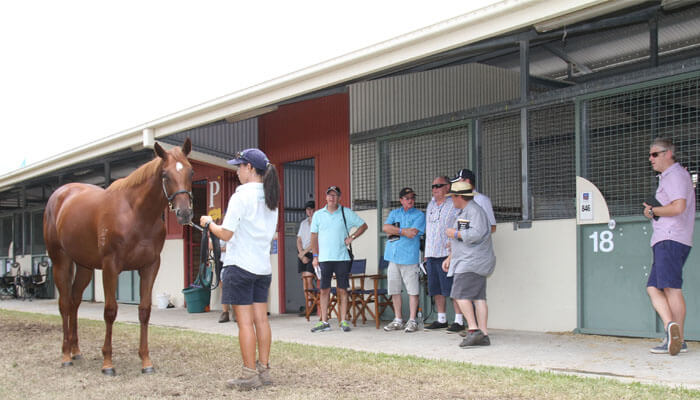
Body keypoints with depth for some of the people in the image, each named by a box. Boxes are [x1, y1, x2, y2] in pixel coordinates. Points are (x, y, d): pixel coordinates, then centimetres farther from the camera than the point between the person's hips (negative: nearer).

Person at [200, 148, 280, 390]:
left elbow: (226, 234, -16)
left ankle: (250, 375, 0)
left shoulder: (241, 196, -14)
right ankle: (263, 370, 15)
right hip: (263, 266, 8)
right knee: (261, 318, 10)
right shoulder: (270, 198, 10)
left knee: (245, 321, -3)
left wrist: (209, 223, 2)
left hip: (240, 266, -8)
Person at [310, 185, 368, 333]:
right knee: (324, 290, 1)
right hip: (324, 258, 1)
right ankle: (324, 322, 7)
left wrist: (352, 237, -2)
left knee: (342, 290, 1)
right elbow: (314, 236, 12)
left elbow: (363, 225, 12)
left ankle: (343, 321, 7)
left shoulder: (347, 213, 4)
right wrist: (315, 256, 5)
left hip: (342, 258, -1)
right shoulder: (318, 215, 9)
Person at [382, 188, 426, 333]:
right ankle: (397, 321, 16)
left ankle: (412, 321, 2)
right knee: (394, 290, 7)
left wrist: (395, 231, -3)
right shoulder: (394, 213, 16)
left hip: (410, 257, -4)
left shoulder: (419, 215, 2)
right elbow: (385, 228, -1)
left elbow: (412, 234, -12)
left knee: (412, 291, -4)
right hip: (393, 257, 5)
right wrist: (403, 231, -10)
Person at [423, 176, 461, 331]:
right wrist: (426, 252, 19)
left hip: (448, 253, -7)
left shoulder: (454, 205, -5)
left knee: (453, 288, -7)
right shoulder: (430, 205, 18)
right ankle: (441, 319, 19)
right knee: (436, 288, 10)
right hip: (431, 254, 7)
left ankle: (459, 320, -2)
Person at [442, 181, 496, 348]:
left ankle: (473, 330, -15)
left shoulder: (475, 211, -11)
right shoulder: (463, 212, 22)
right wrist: (450, 258, 27)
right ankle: (483, 335, 3)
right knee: (478, 297, 5)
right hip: (468, 261, 10)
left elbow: (476, 234, -25)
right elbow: (459, 240, 30)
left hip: (473, 262, -10)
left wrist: (455, 233, -13)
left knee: (460, 294, -14)